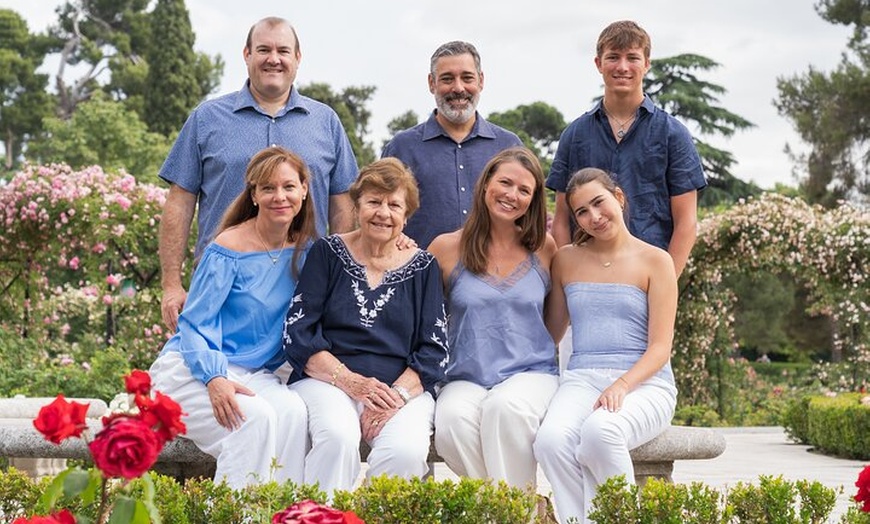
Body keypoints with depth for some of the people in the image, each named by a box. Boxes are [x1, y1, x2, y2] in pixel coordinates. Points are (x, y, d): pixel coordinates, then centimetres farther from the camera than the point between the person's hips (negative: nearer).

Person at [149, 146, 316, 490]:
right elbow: (194, 324, -12)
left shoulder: (305, 251, 6)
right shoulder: (229, 249, -11)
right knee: (256, 417, -33)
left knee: (293, 412, -30)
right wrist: (214, 379, -28)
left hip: (255, 374, 5)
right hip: (192, 368, -4)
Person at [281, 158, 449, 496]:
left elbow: (435, 351, 6)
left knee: (406, 452, -31)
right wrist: (351, 382, -13)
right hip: (327, 379, -1)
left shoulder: (423, 267, 12)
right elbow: (297, 335, 1)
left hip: (404, 388, 1)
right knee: (338, 438, -34)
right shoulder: (327, 253, 9)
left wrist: (397, 395, -12)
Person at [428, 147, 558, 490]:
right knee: (453, 419, -34)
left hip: (531, 373, 0)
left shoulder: (545, 249, 9)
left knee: (506, 406, -35)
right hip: (464, 380, 0)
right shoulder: (447, 249, 5)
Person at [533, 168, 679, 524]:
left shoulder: (654, 261, 6)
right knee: (551, 440, -33)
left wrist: (622, 385, -18)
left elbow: (660, 347, -2)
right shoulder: (566, 260, 17)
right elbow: (552, 334, 21)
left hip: (643, 383, -3)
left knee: (600, 431, -37)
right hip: (581, 379, 3)